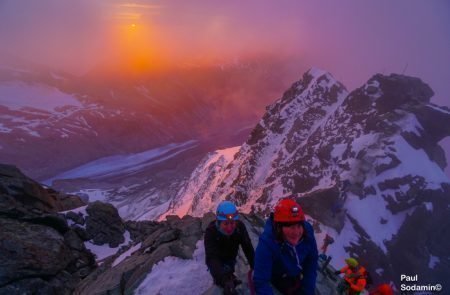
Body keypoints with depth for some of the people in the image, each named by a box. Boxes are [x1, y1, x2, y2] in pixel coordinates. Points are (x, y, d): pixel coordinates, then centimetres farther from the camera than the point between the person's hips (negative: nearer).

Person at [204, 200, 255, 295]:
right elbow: (211, 258, -47)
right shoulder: (211, 231, -38)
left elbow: (248, 249, -30)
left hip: (231, 258, 3)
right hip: (216, 260, -3)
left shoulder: (240, 227, -30)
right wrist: (225, 279, -59)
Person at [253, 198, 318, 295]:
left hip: (296, 277, 4)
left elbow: (311, 262, -14)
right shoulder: (267, 243, -38)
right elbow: (261, 282, -36)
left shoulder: (307, 233, -26)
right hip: (276, 279, -4)